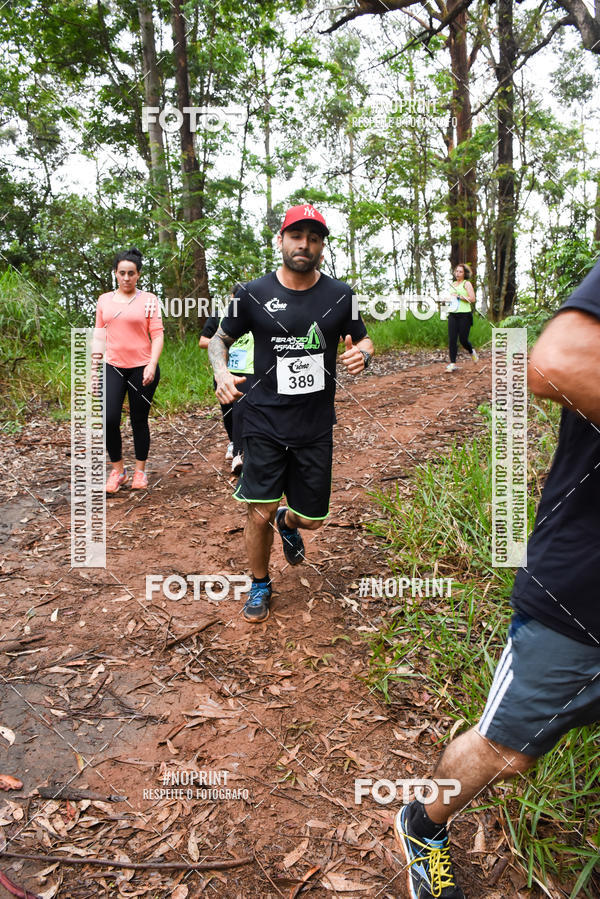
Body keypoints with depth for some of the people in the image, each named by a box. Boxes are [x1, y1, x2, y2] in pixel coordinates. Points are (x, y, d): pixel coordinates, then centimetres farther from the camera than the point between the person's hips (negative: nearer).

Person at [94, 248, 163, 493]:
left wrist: (152, 366, -16)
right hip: (113, 367, 3)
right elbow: (99, 335, 13)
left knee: (139, 421, 5)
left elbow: (157, 335, -4)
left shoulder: (148, 300, 0)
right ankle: (117, 471, 9)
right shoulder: (104, 300, 10)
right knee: (109, 419, -8)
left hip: (142, 369, -2)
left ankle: (140, 471, 20)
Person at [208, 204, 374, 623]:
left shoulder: (339, 295, 1)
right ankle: (260, 585, 25)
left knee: (312, 518, 10)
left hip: (317, 426, 2)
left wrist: (361, 355, -12)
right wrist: (222, 372, -12)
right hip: (265, 422, -2)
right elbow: (220, 338, 9)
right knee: (260, 514, -4)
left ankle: (289, 523, 49)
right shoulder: (253, 294, -3)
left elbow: (364, 340, 13)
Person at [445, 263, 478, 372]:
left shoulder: (467, 284, 0)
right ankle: (452, 364, -6)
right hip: (453, 314, 5)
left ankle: (472, 352, 30)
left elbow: (472, 299, -10)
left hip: (465, 315, -5)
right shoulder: (453, 284, 18)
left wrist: (459, 296, -12)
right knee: (452, 339, -6)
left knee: (463, 339, -4)